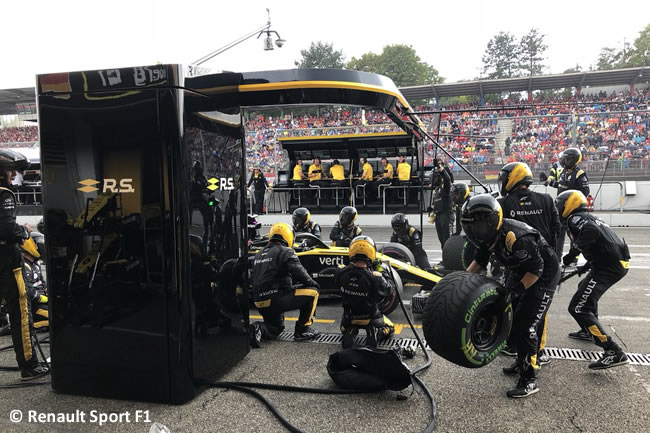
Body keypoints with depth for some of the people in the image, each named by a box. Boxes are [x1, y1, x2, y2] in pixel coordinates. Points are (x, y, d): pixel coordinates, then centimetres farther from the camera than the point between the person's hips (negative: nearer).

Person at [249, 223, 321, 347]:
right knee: (312, 292, 5)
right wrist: (314, 284, 7)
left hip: (260, 302, 8)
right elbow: (299, 273, -12)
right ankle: (302, 330, 6)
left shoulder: (259, 254, 18)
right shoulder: (286, 252, -5)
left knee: (277, 328, 29)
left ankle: (259, 328, -2)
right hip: (276, 299, -8)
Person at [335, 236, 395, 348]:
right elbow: (389, 288, -12)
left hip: (349, 317, 3)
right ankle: (375, 332, -4)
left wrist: (352, 264, 0)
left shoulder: (341, 273, -23)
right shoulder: (375, 277, -32)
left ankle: (349, 331, 3)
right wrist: (381, 270, -2)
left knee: (345, 328, 39)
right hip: (371, 317, -3)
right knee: (389, 328, 29)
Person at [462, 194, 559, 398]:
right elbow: (479, 261, 5)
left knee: (526, 325, -12)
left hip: (544, 276, -9)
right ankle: (523, 362, 34)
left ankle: (529, 380, -1)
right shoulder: (491, 234, -9)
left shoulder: (516, 238, -37)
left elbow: (537, 269, -28)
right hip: (522, 272, 9)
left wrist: (516, 289, -27)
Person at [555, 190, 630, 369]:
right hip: (620, 262, 10)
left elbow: (592, 232, -27)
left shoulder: (574, 218, -6)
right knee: (585, 288, 34)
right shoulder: (590, 217, 23)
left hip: (608, 266, -10)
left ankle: (614, 352, -16)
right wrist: (589, 264, 38)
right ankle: (589, 331, 45)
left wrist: (574, 251, -15)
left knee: (578, 308, -11)